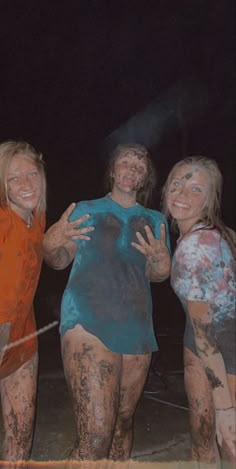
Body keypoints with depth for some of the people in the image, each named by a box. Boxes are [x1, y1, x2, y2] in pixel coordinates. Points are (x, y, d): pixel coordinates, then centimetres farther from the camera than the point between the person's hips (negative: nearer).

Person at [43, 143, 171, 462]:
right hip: (89, 324, -3)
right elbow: (60, 260, 7)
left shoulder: (155, 220, 16)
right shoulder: (87, 210, 10)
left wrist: (159, 261, -13)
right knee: (96, 433, -15)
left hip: (136, 330, 4)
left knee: (123, 421, 15)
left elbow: (159, 275, 10)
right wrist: (53, 246, -16)